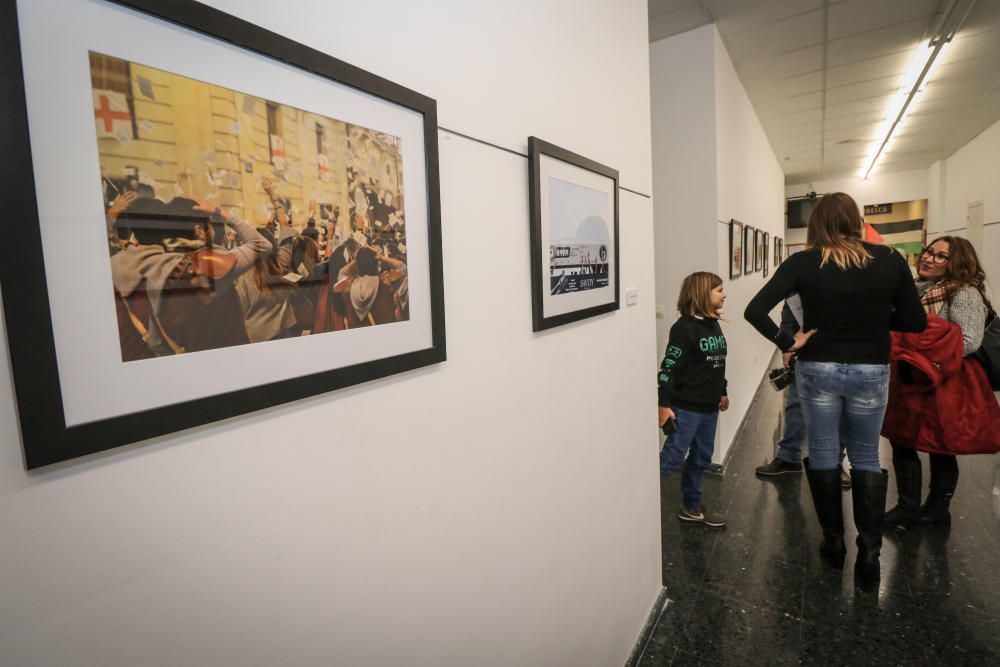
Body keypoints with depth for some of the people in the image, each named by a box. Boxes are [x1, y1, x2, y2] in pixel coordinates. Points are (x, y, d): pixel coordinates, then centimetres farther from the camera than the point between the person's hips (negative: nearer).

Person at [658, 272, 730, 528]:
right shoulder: (684, 327, -17)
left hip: (709, 406, 8)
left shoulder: (714, 324, 9)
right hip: (687, 406, -8)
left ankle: (692, 507, 30)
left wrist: (722, 392, 25)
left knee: (701, 457, 16)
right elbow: (669, 367, -19)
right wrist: (664, 404, -21)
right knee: (672, 457, -6)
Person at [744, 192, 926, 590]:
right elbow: (916, 321, 1)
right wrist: (874, 317, 14)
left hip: (818, 370, -1)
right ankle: (870, 551, 13)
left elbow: (754, 310, -19)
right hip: (871, 373, 2)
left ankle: (833, 542, 26)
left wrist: (786, 343, -9)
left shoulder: (803, 263, -9)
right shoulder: (890, 260, -4)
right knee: (866, 458, 16)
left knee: (823, 456, 13)